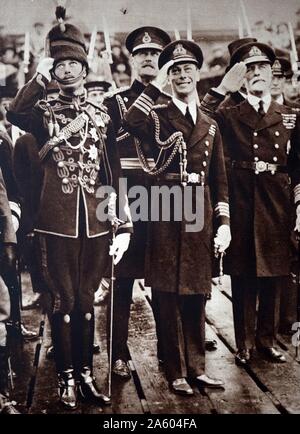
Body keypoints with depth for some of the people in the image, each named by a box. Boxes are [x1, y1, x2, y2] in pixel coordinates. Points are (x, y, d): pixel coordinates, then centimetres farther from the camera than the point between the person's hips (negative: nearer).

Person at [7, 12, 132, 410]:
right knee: (63, 302, 5)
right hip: (56, 223, -2)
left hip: (96, 223, 2)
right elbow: (14, 114, -20)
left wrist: (124, 226, 3)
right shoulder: (43, 111, 5)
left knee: (86, 301, 11)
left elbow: (115, 174, 7)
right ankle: (67, 379, 18)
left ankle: (86, 375, 23)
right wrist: (40, 78, -16)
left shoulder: (102, 116, 9)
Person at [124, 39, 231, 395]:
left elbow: (220, 180, 13)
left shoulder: (210, 126, 15)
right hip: (167, 213, -4)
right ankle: (176, 372, 14)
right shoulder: (155, 116, 3)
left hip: (201, 215, 4)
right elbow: (130, 124, -22)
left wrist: (223, 224, 5)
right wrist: (155, 84, -14)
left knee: (196, 294, 11)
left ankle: (196, 366, 24)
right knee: (169, 294, 2)